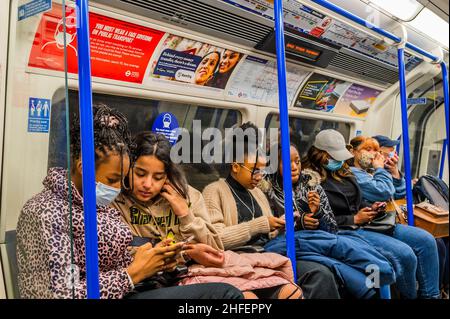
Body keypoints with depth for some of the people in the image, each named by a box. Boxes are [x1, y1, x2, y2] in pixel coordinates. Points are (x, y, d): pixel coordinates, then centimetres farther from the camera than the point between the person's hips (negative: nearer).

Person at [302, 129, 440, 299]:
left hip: (368, 222, 9)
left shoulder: (343, 171, 14)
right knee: (405, 254, -24)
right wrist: (354, 219, -15)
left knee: (426, 240, -1)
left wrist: (371, 208, 3)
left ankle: (430, 294, 12)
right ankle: (410, 296, 4)